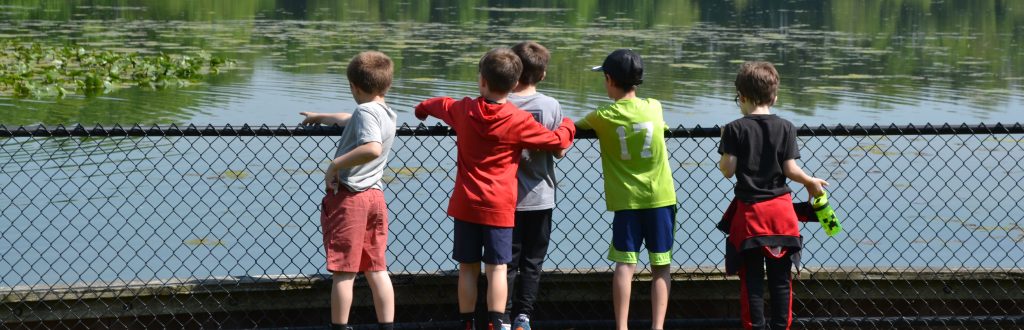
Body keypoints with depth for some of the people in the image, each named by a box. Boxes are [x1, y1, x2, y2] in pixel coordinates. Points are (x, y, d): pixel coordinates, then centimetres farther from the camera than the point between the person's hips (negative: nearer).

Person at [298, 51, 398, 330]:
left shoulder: (366, 111, -14)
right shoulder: (387, 114, 14)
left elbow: (372, 148, -34)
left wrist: (336, 165, -25)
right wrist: (321, 117, 50)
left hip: (348, 195, -8)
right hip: (375, 195, 8)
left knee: (343, 272, 0)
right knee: (377, 270, 10)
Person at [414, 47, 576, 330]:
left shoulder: (463, 110, -1)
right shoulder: (519, 121, -11)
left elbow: (438, 105, 22)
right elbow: (558, 140, -3)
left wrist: (422, 109, 46)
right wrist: (568, 126, 20)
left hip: (466, 204, 3)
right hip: (500, 208, -2)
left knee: (468, 268, 9)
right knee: (496, 269, -2)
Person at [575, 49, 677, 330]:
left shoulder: (604, 116, -6)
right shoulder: (654, 107, 0)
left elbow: (577, 125, 13)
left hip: (626, 199, -1)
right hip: (659, 197, 1)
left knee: (625, 264, 1)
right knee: (661, 266, 5)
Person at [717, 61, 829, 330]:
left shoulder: (735, 129, -7)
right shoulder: (785, 128, -2)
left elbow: (728, 170, -9)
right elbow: (790, 170, -6)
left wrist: (724, 150, 9)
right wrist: (812, 182, 12)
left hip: (749, 212, -1)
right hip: (780, 209, 2)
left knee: (751, 279, 5)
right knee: (781, 278, 9)